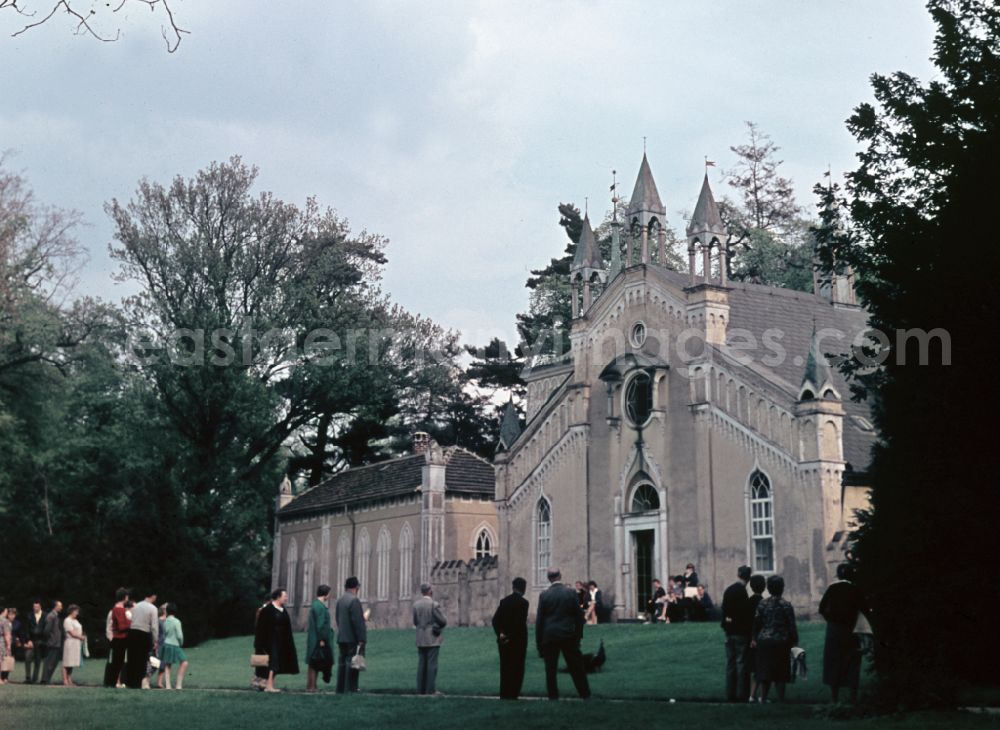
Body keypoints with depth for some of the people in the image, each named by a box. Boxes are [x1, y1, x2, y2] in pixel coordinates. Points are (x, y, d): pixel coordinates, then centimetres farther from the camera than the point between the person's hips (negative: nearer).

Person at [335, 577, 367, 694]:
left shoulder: (340, 600, 12)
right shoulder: (354, 600, -15)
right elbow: (357, 621, -18)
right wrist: (361, 639, -18)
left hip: (341, 638, 8)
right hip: (353, 639, -8)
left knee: (342, 663, 12)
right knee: (352, 665, -5)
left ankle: (340, 689, 15)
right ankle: (350, 690, -6)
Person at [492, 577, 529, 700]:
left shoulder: (504, 601, 8)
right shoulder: (523, 602, -10)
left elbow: (495, 619, 3)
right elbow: (521, 623, -17)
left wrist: (500, 634, -1)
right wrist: (510, 636, -11)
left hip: (504, 641, 6)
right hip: (517, 641, -6)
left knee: (505, 668, 12)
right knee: (517, 670, 0)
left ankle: (504, 695, 14)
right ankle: (512, 695, -3)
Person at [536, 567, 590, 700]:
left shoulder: (544, 595, -3)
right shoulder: (571, 592, -2)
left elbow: (539, 619, -2)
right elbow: (579, 615, 1)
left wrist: (539, 641, 5)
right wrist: (578, 635, 10)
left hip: (549, 636, -1)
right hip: (568, 635, 1)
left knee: (550, 669, 6)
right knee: (576, 668, 8)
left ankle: (553, 696, 5)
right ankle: (585, 694, 9)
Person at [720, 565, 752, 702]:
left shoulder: (728, 590, 7)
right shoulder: (742, 592, -16)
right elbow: (746, 614, -17)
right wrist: (750, 632, -8)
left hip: (729, 632, 7)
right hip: (741, 633, -7)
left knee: (730, 664, 11)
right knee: (742, 664, -1)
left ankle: (730, 694, 14)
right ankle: (742, 695, 0)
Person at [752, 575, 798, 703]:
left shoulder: (762, 604, 0)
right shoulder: (786, 605, -7)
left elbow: (756, 623, 2)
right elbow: (792, 625, -6)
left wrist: (754, 639, 12)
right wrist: (794, 640, 7)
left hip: (764, 641, 2)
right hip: (781, 643, -2)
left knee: (765, 673, 9)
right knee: (780, 673, 5)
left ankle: (763, 698, 11)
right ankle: (781, 700, 6)